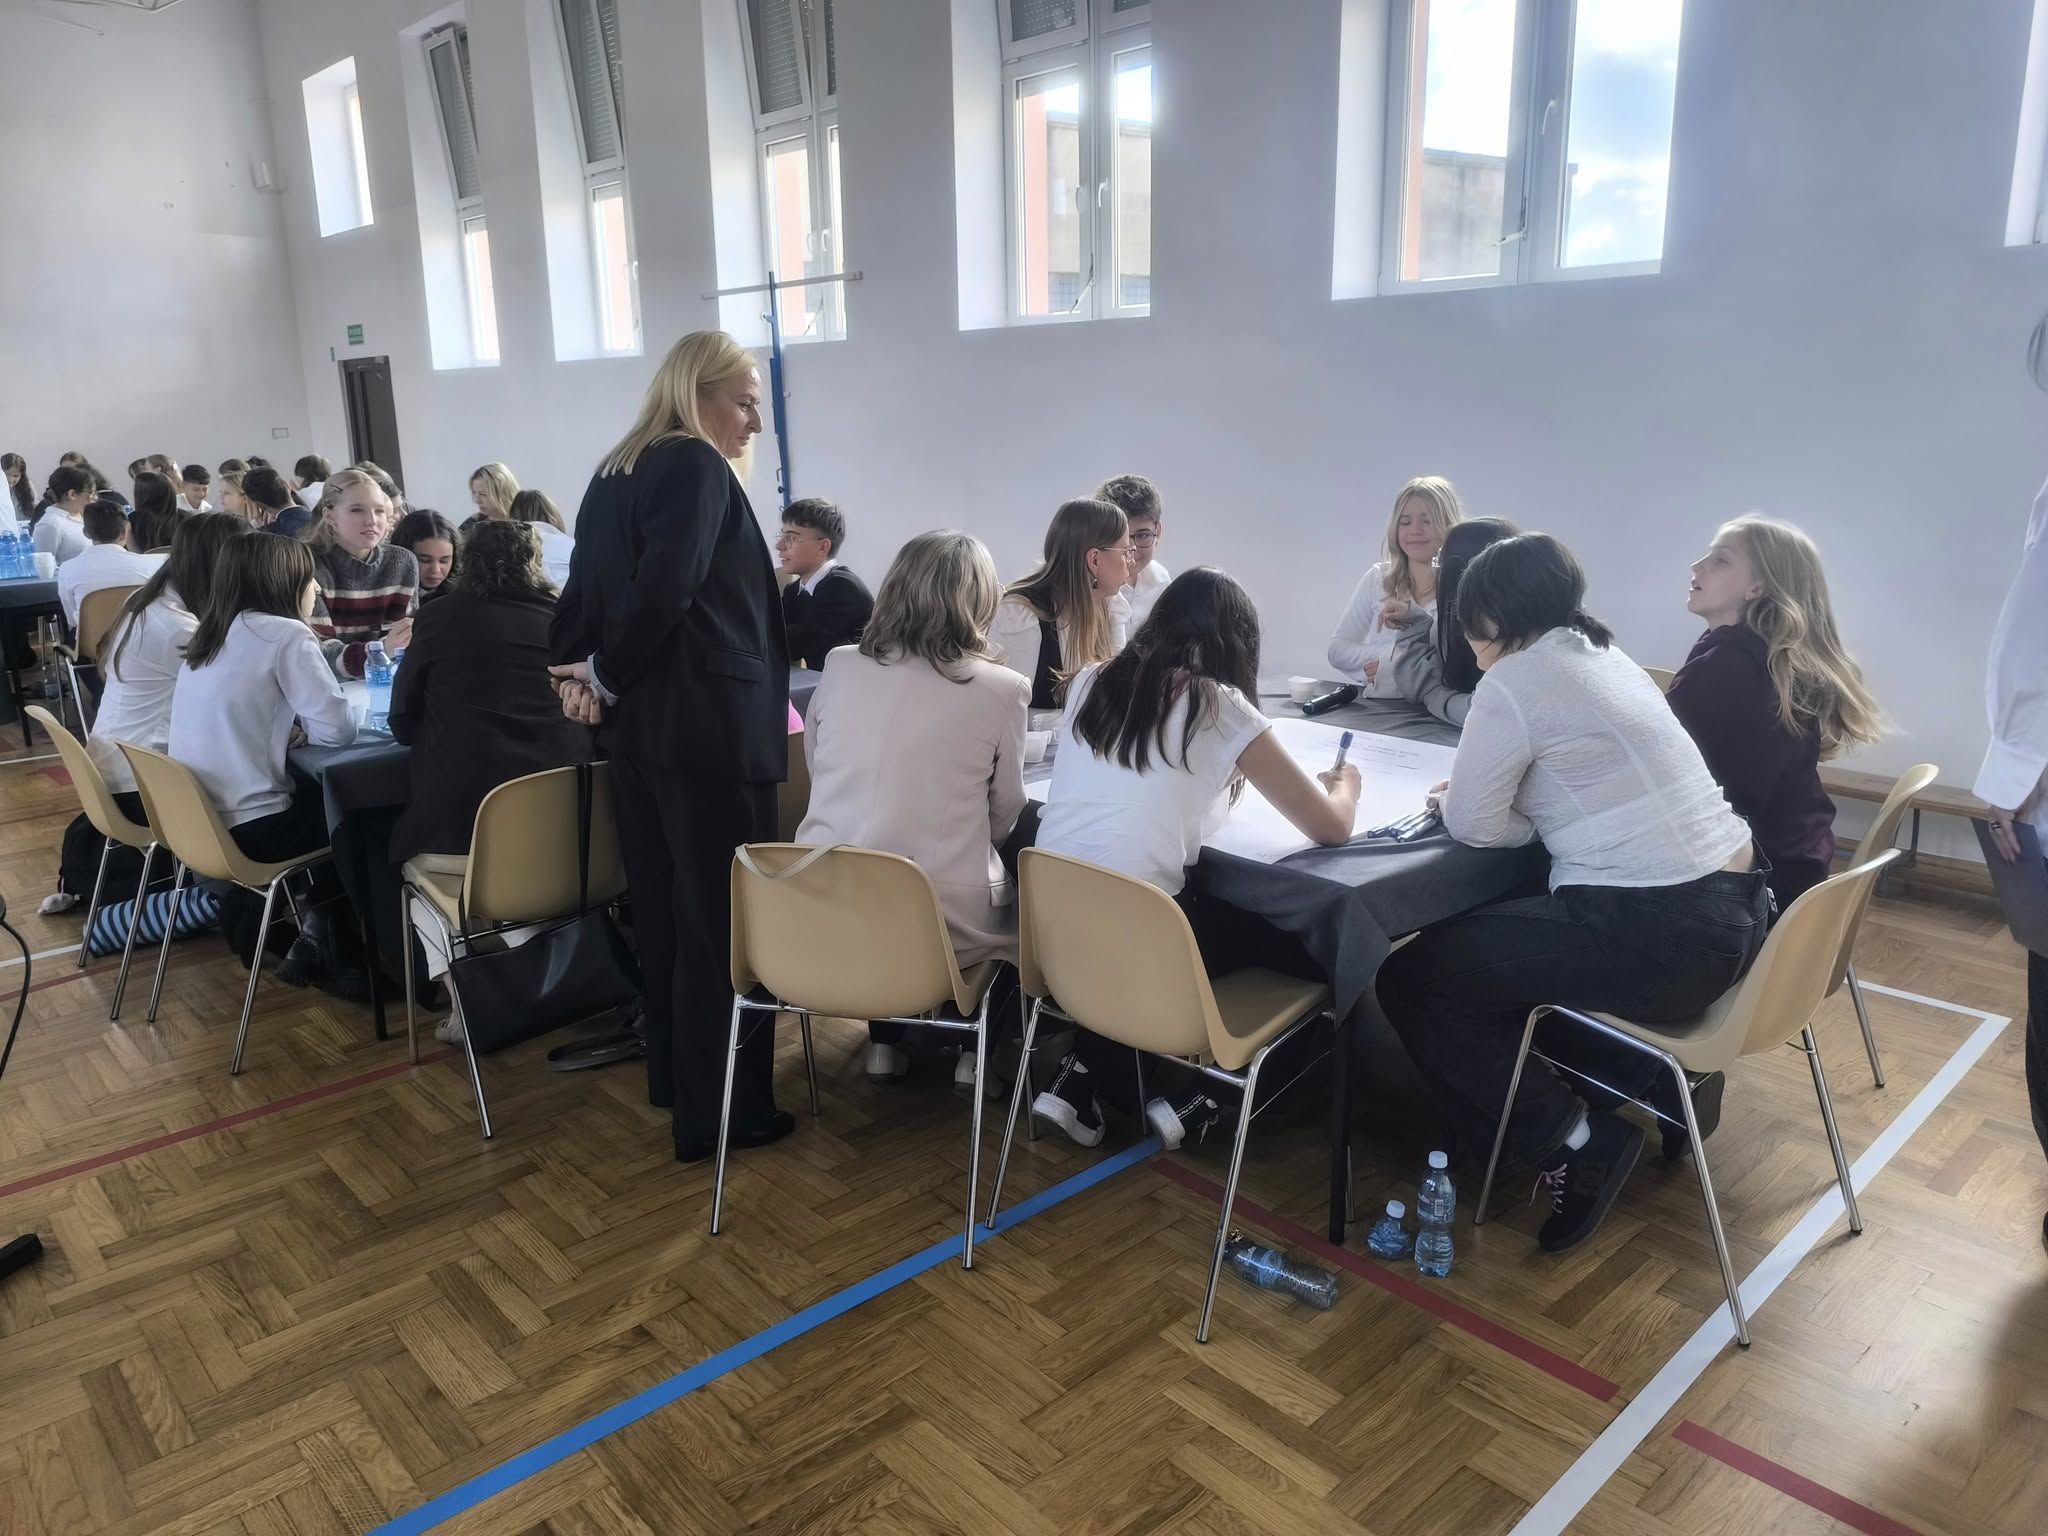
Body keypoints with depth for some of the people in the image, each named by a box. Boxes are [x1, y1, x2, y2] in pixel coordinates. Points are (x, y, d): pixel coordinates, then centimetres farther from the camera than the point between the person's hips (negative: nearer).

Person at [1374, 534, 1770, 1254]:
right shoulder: (1605, 656, 15)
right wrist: (1476, 789, 13)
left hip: (1658, 933, -10)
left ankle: (1573, 1140, 3)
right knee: (1495, 931, 30)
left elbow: (1474, 824, -10)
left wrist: (1452, 798, 12)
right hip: (1731, 909, 10)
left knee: (1412, 977, -2)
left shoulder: (1514, 680, -12)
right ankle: (1653, 1077, 22)